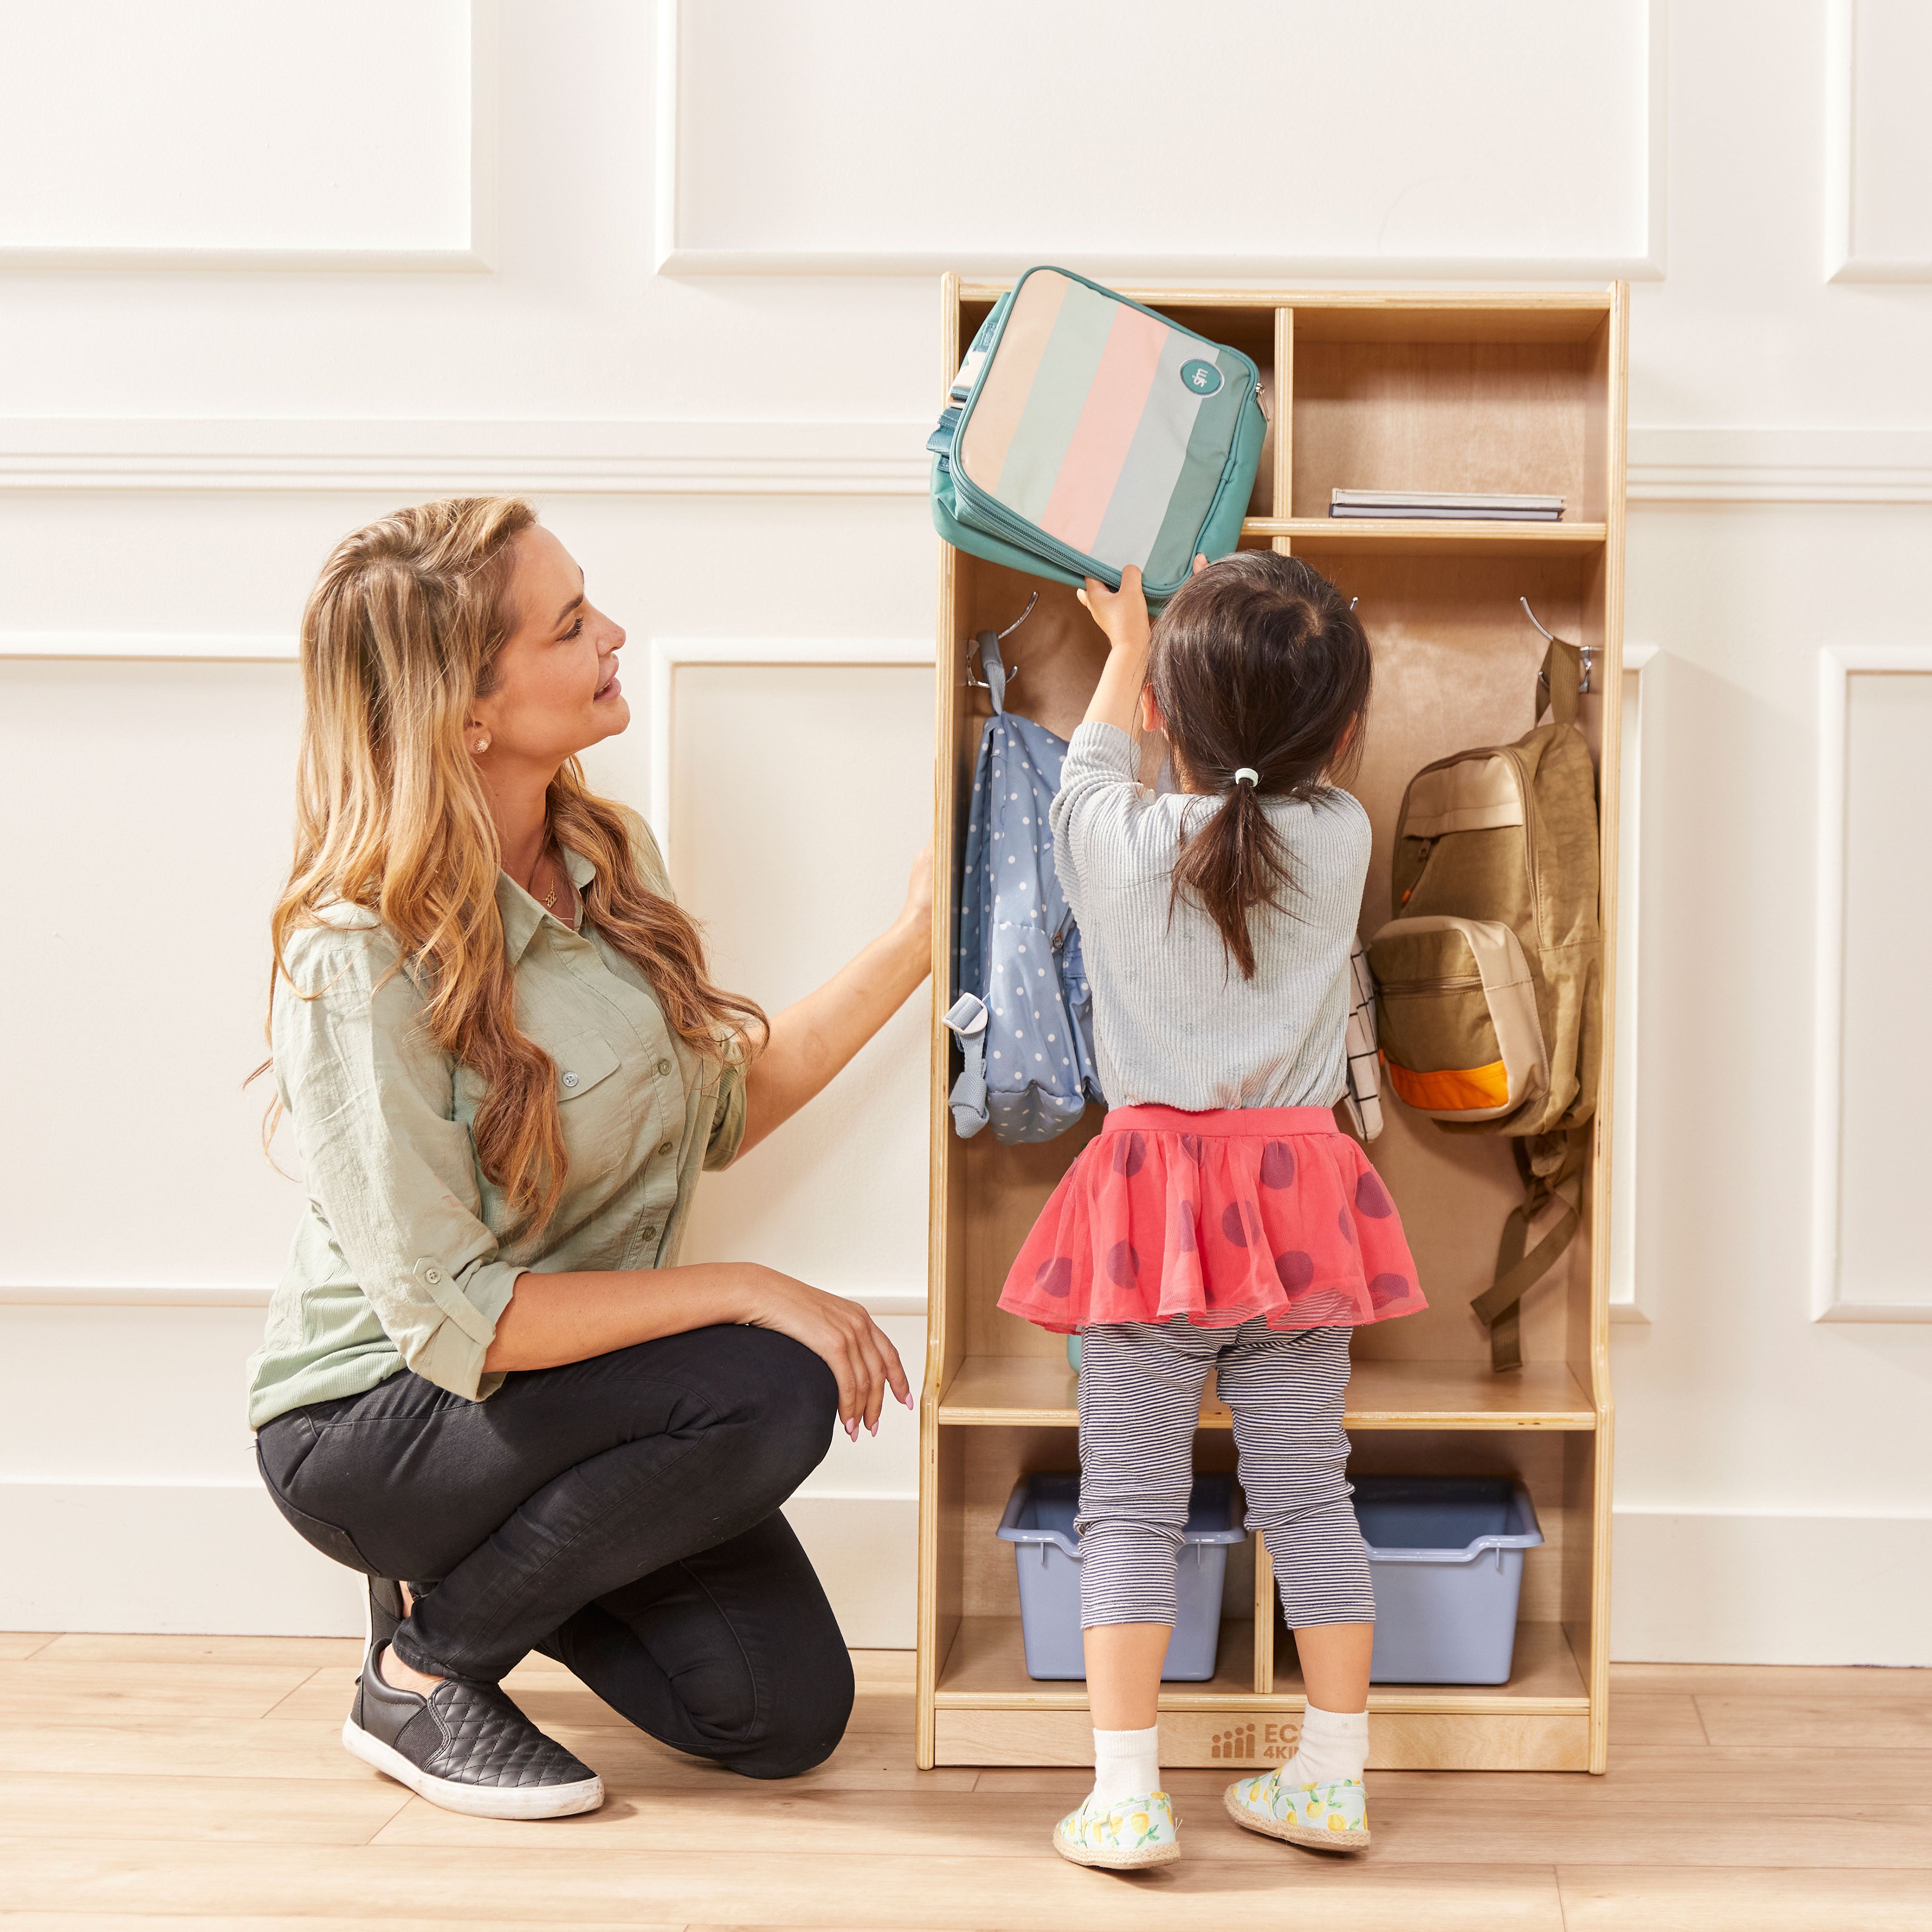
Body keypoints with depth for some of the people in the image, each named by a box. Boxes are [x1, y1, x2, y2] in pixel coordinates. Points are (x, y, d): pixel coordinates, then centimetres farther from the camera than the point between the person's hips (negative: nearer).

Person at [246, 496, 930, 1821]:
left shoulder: (609, 859, -2)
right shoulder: (363, 962, -26)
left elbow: (719, 1109, 7)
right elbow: (452, 1318, -27)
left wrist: (916, 942, 2)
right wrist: (747, 1293, -24)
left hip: (569, 1384, 7)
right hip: (376, 1418, -7)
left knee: (790, 1718, -2)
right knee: (770, 1397, -31)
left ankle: (485, 1564, 21)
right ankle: (424, 1670, -9)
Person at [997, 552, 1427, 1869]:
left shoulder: (1115, 841, -6)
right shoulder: (1342, 841, -3)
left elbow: (1094, 764, 18)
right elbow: (1300, 776, 22)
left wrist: (1131, 652, 35)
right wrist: (1254, 651, 34)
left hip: (1153, 1202, -2)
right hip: (1299, 1193, 2)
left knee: (1131, 1507, 2)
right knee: (1308, 1497, 10)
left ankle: (1128, 1796, 2)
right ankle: (1334, 1779, 17)